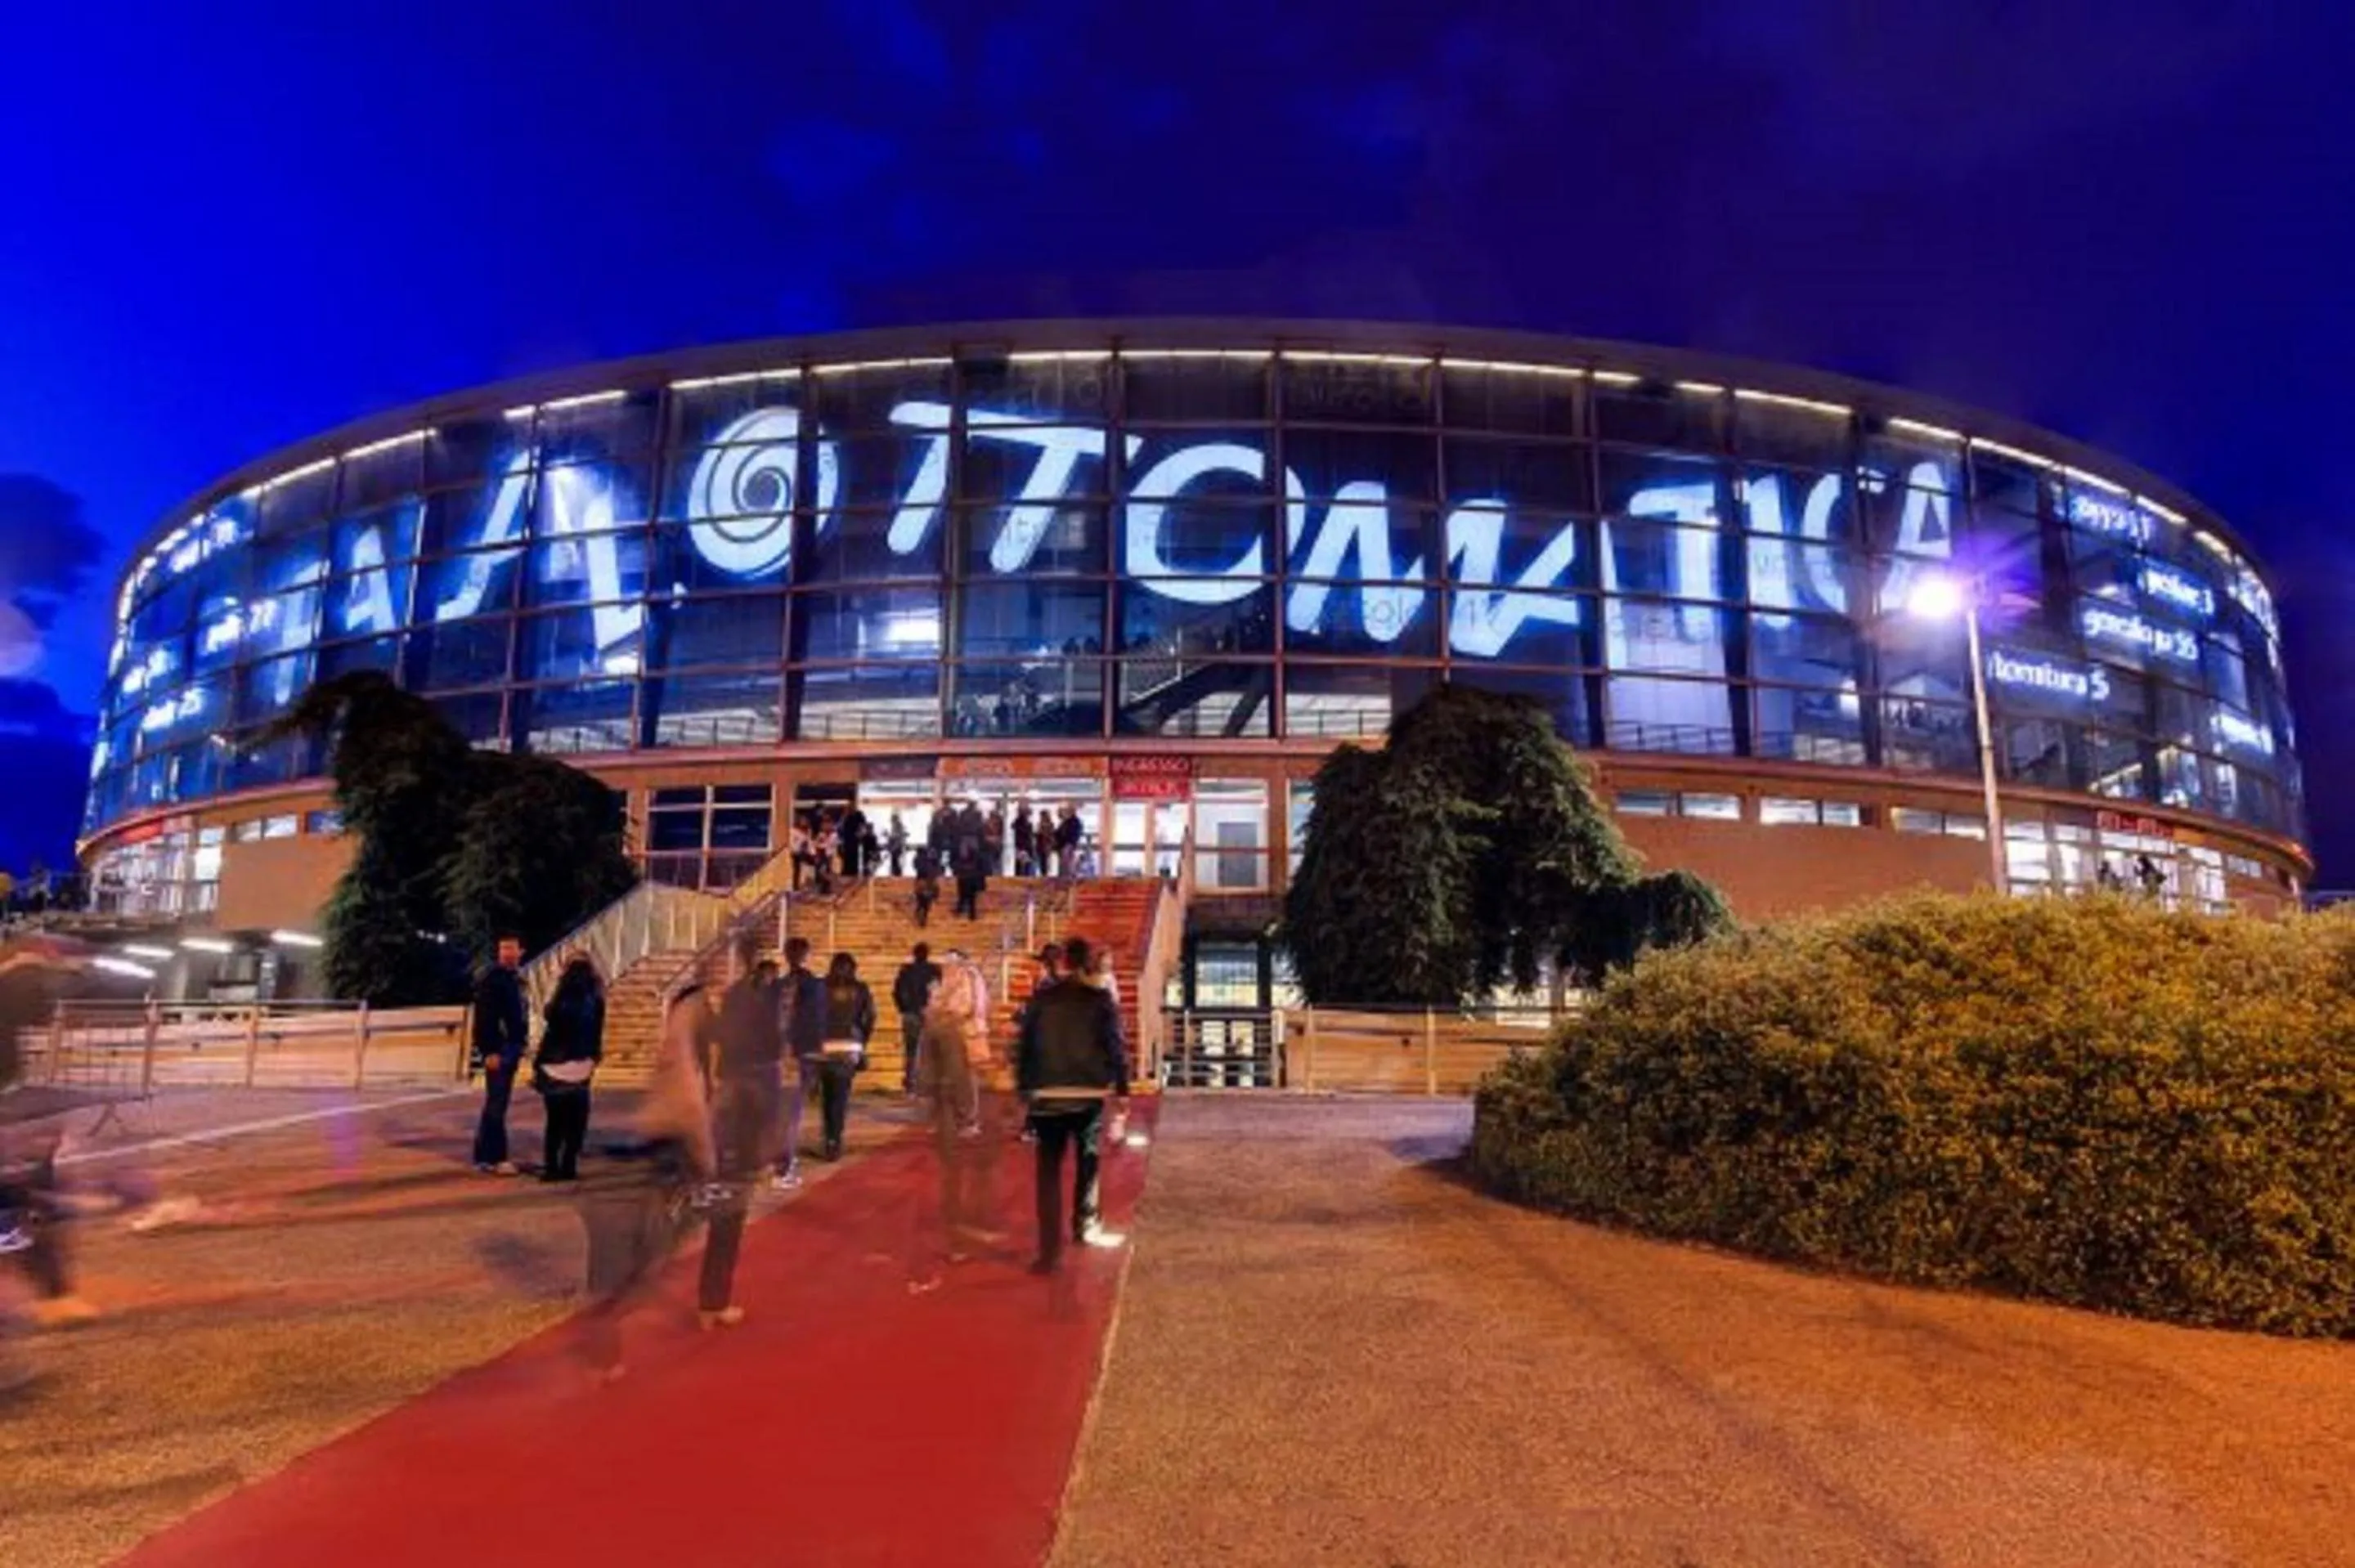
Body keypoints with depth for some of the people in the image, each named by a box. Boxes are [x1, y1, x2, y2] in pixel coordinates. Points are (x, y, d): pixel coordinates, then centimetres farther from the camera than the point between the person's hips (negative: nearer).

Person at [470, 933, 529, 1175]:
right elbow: (484, 1018, -17)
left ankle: (485, 1156, 18)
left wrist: (521, 1045, 14)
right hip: (497, 1049, -9)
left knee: (497, 1104, 12)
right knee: (496, 1105, -8)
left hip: (511, 1048, 9)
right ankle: (494, 1158, -6)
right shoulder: (491, 978, -10)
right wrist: (490, 1051, -21)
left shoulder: (515, 979, 16)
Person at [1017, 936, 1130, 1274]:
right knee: (1087, 1161, 22)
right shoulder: (1101, 1000, -2)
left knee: (1049, 1170, 3)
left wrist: (1024, 1088, 11)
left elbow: (1025, 1046, 4)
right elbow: (1116, 1047, -5)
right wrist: (1122, 1089, 1)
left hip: (1048, 1095, 0)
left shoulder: (1041, 999, 2)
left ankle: (1050, 1249, -3)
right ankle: (1084, 1225, 33)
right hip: (1090, 1094, 0)